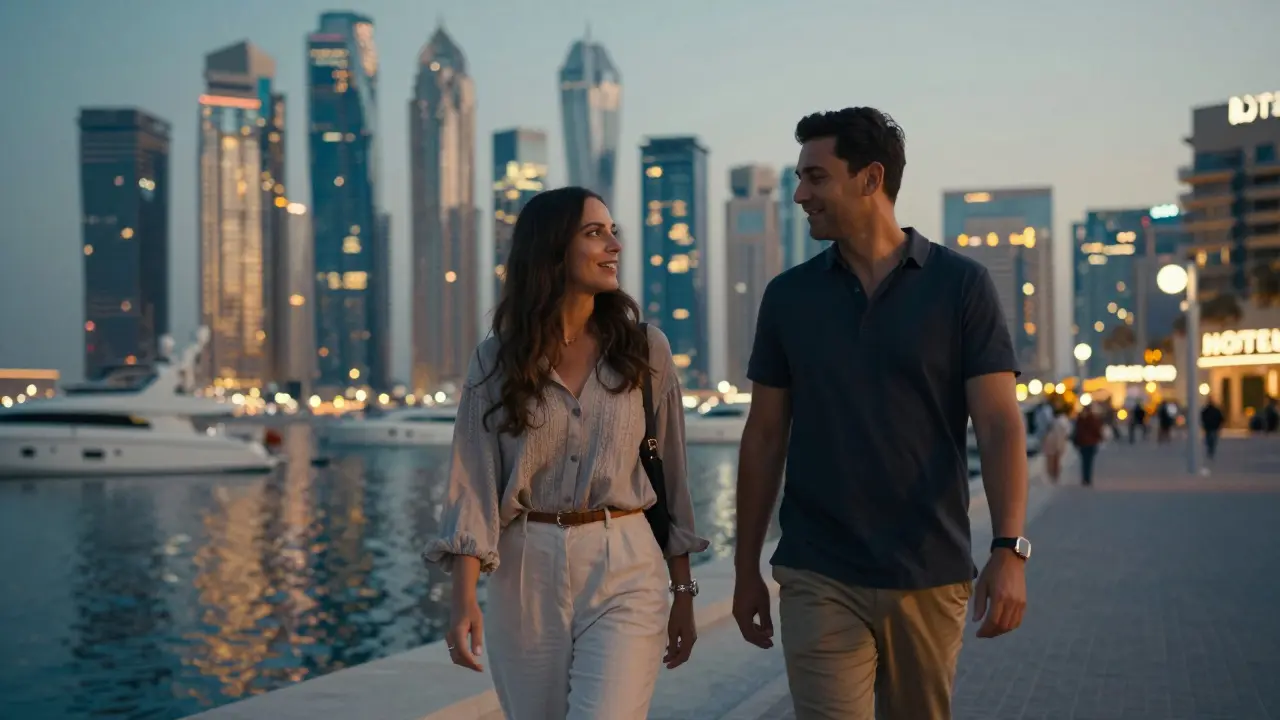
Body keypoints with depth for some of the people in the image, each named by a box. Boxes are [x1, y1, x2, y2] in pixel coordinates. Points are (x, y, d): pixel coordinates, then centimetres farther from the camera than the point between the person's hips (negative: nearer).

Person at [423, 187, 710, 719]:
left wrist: (684, 595, 7)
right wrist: (464, 599, -15)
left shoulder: (644, 350, 1)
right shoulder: (497, 359, 0)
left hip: (624, 573, -1)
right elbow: (473, 481, -4)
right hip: (524, 576, 1)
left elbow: (670, 475, 6)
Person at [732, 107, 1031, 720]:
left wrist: (1010, 550, -18)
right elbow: (764, 439, 9)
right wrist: (746, 567, 8)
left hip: (931, 577, 0)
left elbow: (999, 425, -6)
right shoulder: (788, 296, 5)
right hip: (820, 579, 1)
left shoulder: (961, 286, -1)